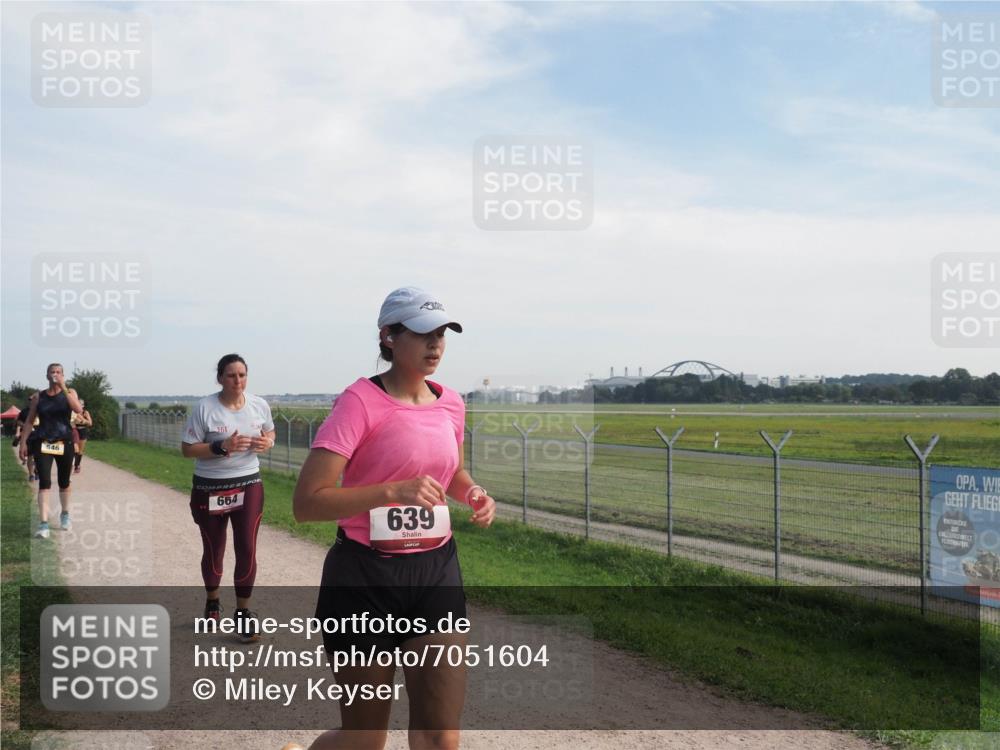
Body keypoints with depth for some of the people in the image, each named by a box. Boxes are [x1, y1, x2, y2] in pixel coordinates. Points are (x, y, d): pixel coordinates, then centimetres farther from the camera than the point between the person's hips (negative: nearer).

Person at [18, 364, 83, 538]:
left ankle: (65, 514, 36)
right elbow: (29, 421, 8)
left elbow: (78, 409, -19)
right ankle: (43, 524, -16)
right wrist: (23, 443, 1)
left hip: (64, 443, 1)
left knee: (64, 482, 14)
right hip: (42, 443, 0)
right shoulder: (38, 397, 5)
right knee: (44, 482, -12)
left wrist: (63, 387, -20)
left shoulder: (69, 393, 2)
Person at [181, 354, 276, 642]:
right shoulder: (204, 408, -14)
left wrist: (267, 443, -9)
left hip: (249, 484, 2)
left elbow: (269, 433, 15)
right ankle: (212, 602, 39)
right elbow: (187, 449, -12)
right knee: (213, 550, 13)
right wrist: (222, 447, -26)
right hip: (209, 488, -2)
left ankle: (243, 612, 11)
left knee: (247, 549, -4)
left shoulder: (259, 405, -3)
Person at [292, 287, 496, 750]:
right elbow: (306, 503, -19)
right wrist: (392, 491, -30)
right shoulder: (361, 401, -13)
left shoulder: (450, 403, 6)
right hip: (366, 577, -5)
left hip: (436, 571, 5)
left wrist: (475, 495, 3)